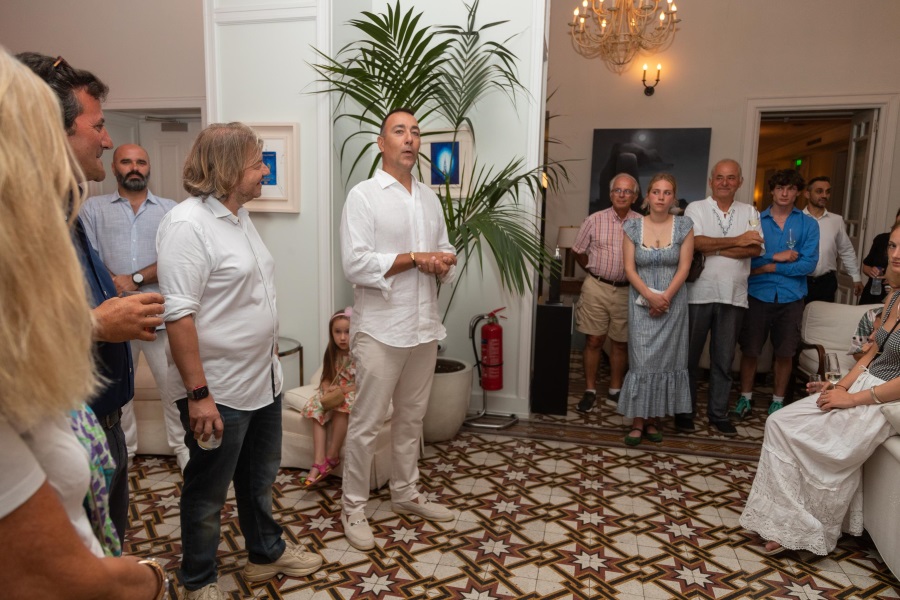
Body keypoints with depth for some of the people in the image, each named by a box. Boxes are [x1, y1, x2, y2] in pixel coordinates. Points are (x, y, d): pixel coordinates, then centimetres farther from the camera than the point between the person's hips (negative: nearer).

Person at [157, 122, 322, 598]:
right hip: (218, 393, -8)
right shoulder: (188, 224, -20)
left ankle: (266, 553, 44)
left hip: (264, 381, 9)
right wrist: (198, 394, -24)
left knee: (260, 479, 24)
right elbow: (178, 315, -24)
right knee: (207, 494, 12)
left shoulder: (239, 215, 8)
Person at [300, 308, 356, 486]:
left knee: (341, 407, -35)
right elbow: (326, 379, 6)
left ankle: (332, 456, -21)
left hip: (354, 394, -6)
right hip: (334, 393, 6)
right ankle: (319, 461, -27)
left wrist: (343, 389, -24)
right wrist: (328, 391, -16)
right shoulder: (332, 354, 4)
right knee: (316, 410, -20)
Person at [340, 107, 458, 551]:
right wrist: (415, 258, -18)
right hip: (381, 330, -6)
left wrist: (443, 263, -9)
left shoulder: (429, 198, 12)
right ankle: (353, 507, 20)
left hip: (424, 327, 6)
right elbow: (355, 264, -17)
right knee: (366, 423, 3)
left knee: (412, 418, 18)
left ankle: (405, 493, 34)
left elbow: (446, 254, 15)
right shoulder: (364, 195, -7)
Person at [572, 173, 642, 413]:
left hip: (627, 291, 1)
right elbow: (578, 251, 8)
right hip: (596, 288, -1)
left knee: (621, 343, 11)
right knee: (594, 341, 4)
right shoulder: (595, 220, -2)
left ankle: (615, 390, 26)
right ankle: (590, 391, 15)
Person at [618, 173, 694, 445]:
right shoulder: (633, 226, 0)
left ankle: (654, 419, 15)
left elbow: (684, 267, -4)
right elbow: (629, 268, -4)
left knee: (665, 359, 5)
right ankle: (638, 421, 5)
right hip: (642, 303, 0)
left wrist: (665, 298, -14)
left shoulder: (684, 225, -1)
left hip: (673, 302, 1)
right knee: (641, 360, -3)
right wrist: (650, 296, -15)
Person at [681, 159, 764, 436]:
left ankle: (718, 413, 22)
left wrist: (715, 249, -12)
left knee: (724, 359, 10)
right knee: (690, 355, 5)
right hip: (699, 293, -2)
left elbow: (755, 249, -4)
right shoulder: (696, 208, 3)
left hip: (733, 296, 3)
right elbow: (696, 242, -15)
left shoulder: (750, 212, 11)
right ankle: (685, 411, 18)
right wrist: (736, 241, -9)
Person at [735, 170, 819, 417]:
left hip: (791, 297, 1)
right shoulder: (755, 220, 2)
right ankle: (746, 397, 24)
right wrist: (776, 257, -14)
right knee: (750, 350, 7)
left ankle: (778, 401, 26)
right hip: (758, 295, 0)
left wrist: (767, 267, -11)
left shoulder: (808, 224, 2)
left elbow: (809, 264, -8)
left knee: (784, 353, 9)